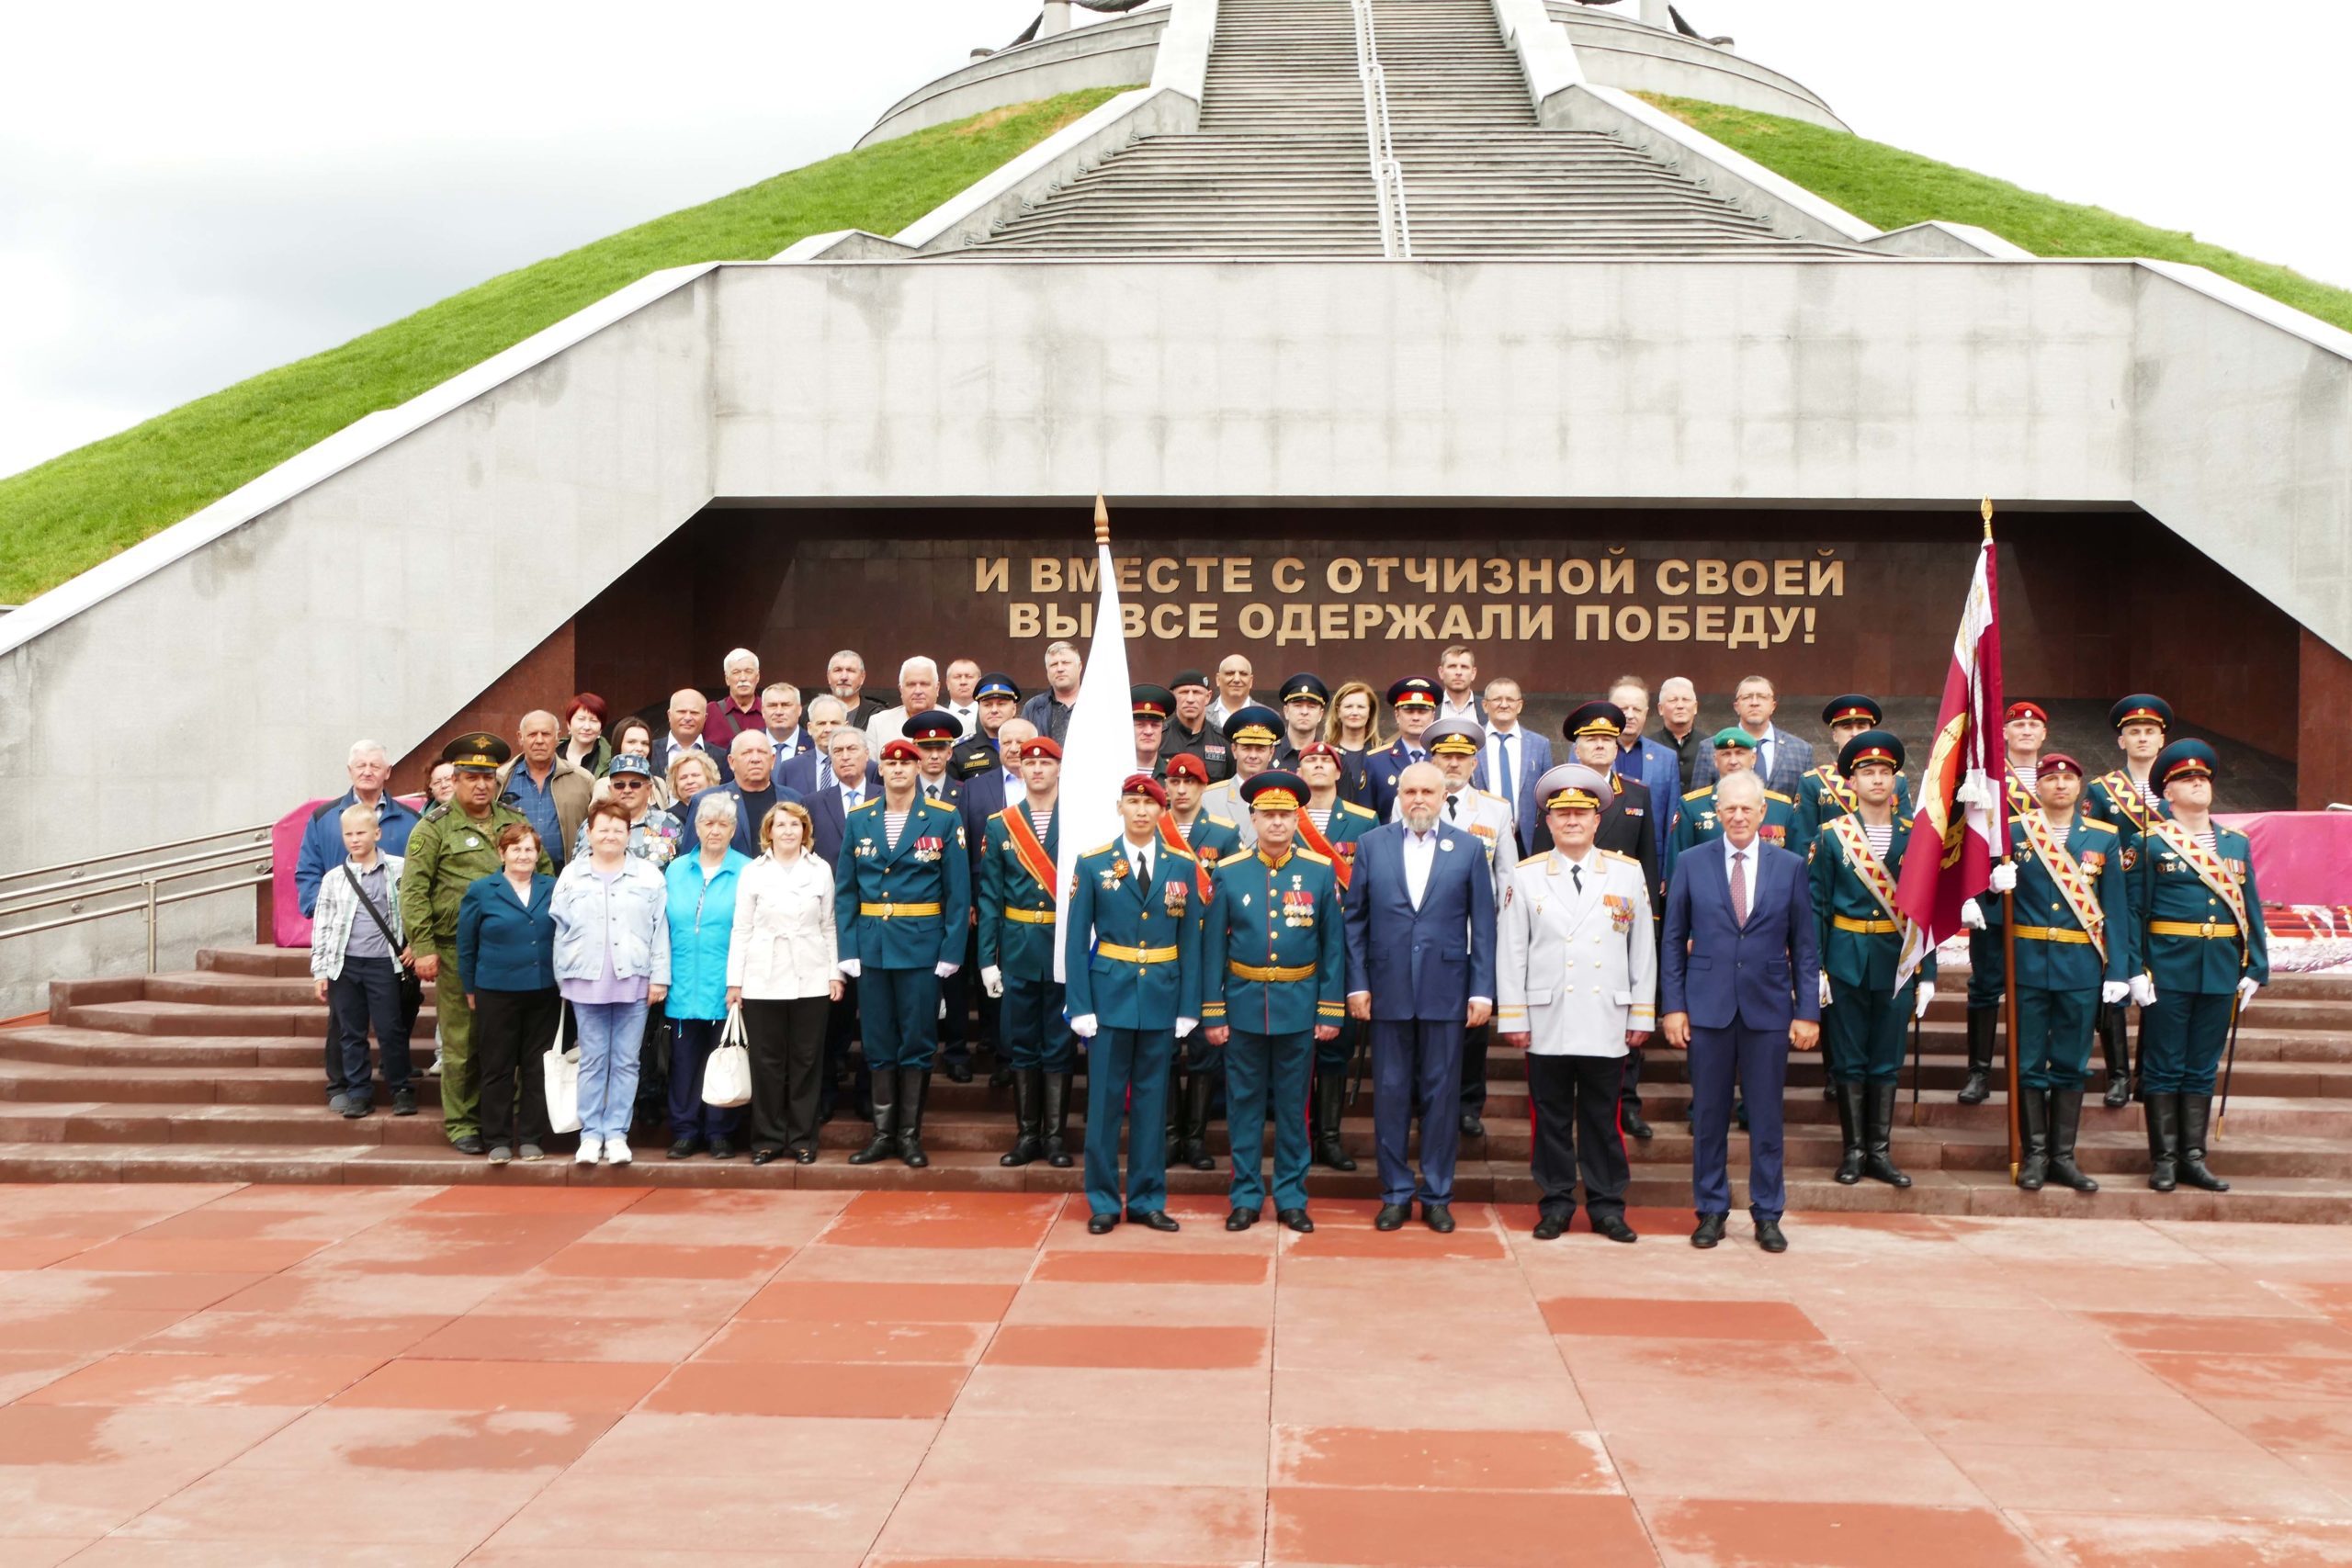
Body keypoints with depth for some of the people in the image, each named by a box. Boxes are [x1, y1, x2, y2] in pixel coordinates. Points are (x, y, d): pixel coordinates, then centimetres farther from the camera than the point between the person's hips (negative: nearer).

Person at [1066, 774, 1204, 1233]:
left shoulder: (1183, 867, 4)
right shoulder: (1092, 865, -1)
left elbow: (1190, 942, 5)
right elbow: (1076, 940, -1)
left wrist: (1189, 1006, 0)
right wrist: (1080, 1006, -7)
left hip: (1162, 998, 2)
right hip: (1109, 995, -1)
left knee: (1152, 1099, 8)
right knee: (1105, 1099, 2)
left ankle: (1147, 1199, 17)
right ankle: (1103, 1202, 12)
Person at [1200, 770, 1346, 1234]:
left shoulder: (1320, 872, 0)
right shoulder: (1229, 874, -1)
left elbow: (1333, 946, 2)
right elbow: (1213, 948, 1)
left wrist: (1331, 1010, -2)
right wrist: (1213, 1014, -3)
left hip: (1299, 1007, 0)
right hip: (1244, 1005, 0)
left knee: (1293, 1105, 8)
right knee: (1244, 1104, 7)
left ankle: (1291, 1197, 18)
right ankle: (1246, 1196, 17)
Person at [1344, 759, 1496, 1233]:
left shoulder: (1468, 848, 4)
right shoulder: (1372, 844, 6)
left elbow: (1482, 926, 3)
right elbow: (1355, 920, 6)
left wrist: (1482, 990, -3)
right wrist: (1356, 984, 0)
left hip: (1445, 991, 0)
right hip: (1388, 990, 1)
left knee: (1441, 1094, 5)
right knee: (1390, 1094, 5)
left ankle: (1437, 1195, 16)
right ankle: (1396, 1193, 16)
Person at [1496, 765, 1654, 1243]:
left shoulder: (1628, 873, 7)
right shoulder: (1526, 876, 5)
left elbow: (1643, 949, 8)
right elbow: (1511, 953, 4)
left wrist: (1642, 1015, 5)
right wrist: (1512, 1017, -1)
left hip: (1606, 1023, 0)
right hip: (1546, 1024, 0)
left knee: (1603, 1120, 5)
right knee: (1551, 1119, 5)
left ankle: (1607, 1207, 14)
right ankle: (1555, 1205, 14)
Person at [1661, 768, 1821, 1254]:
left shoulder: (1790, 867, 4)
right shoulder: (1692, 864, 3)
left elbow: (1805, 946, 5)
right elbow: (1674, 940, 5)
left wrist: (1808, 1011, -1)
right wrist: (1673, 1006, -2)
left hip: (1768, 1009, 0)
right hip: (1708, 1007, 0)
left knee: (1766, 1117, 6)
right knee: (1709, 1116, 6)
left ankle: (1767, 1215, 17)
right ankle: (1711, 1211, 17)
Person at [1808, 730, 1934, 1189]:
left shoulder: (1914, 836, 4)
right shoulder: (1832, 836, 0)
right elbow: (1815, 906, -1)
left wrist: (1927, 974, 1)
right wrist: (1815, 968, -7)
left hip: (1896, 962, 1)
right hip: (1846, 959, -1)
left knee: (1887, 1061, 7)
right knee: (1848, 1060, 4)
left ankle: (1880, 1151, 16)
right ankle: (1853, 1151, 13)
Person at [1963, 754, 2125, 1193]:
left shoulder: (2104, 838, 4)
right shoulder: (2012, 831, 1)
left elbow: (2116, 909, 3)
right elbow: (1994, 894, 5)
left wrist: (2118, 971, -2)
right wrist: (1994, 889, -20)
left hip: (2082, 964, 1)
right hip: (2029, 962, -1)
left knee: (2071, 1063, 7)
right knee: (2029, 1062, 3)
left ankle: (2063, 1156, 15)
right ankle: (2035, 1153, 13)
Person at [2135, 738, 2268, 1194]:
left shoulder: (2237, 844, 12)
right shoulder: (2150, 844, -2)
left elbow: (2251, 910, 11)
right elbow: (2134, 911, -5)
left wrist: (2255, 969, 4)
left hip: (2221, 971, 4)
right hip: (2168, 968, -4)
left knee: (2203, 1068, 9)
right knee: (2164, 1068, 1)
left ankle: (2193, 1158, 16)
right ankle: (2164, 1160, 7)